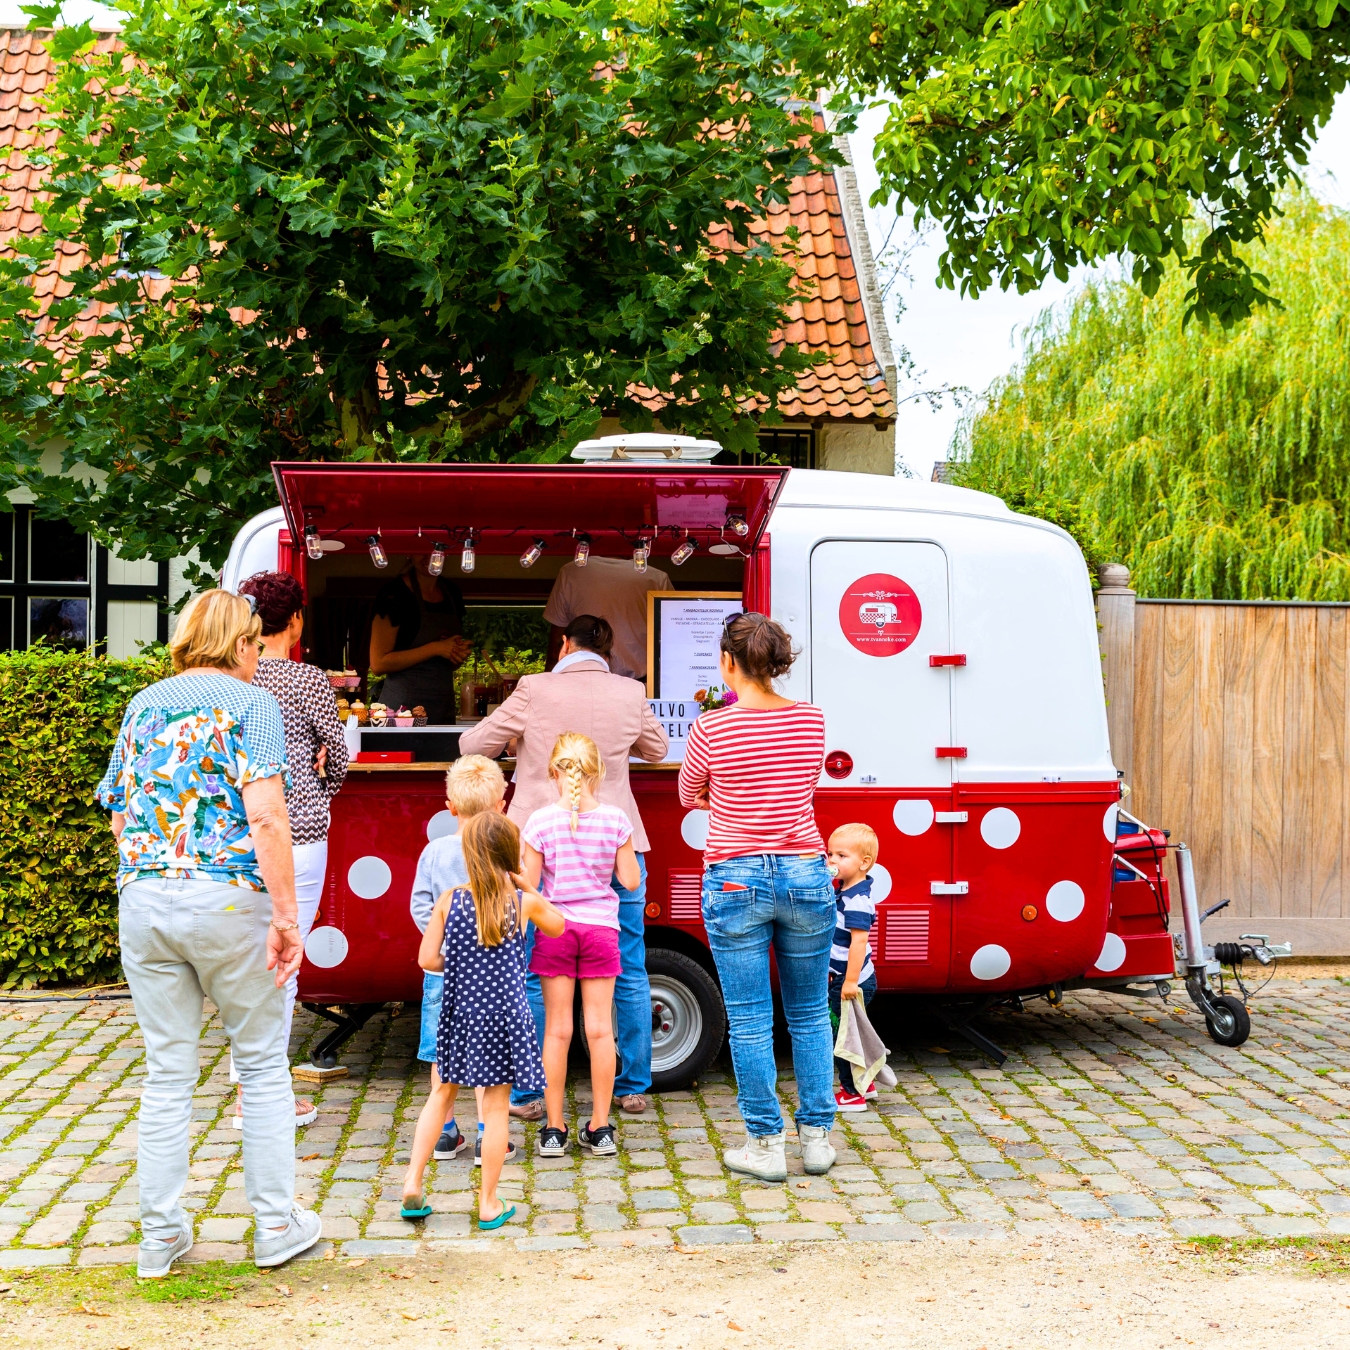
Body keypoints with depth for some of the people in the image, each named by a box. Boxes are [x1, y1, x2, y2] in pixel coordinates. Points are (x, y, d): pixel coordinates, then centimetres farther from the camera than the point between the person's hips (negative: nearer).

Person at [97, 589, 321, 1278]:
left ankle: (160, 1234, 17)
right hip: (227, 897, -5)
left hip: (142, 900, 5)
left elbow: (119, 817, 15)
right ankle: (276, 1225, 16)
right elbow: (266, 815, -15)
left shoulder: (142, 704, 14)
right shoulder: (250, 702, -3)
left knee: (167, 1072, 12)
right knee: (263, 1064, 9)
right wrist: (285, 915, -13)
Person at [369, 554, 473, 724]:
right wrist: (435, 648, -15)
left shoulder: (452, 592, 12)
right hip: (402, 706, -6)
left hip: (445, 708, 6)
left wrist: (461, 653, 2)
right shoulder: (393, 593, -8)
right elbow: (378, 664, -14)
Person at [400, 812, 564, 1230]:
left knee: (442, 1094, 19)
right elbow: (557, 926, 15)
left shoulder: (449, 901, -6)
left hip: (459, 1011, 2)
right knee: (495, 1107, 5)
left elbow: (428, 959, -7)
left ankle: (412, 1183, 15)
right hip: (504, 1014, -2)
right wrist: (526, 886, 14)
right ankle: (489, 1204, 12)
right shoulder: (525, 903, -6)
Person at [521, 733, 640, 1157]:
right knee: (600, 1028, 6)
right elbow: (631, 881, -1)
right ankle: (600, 1128, 12)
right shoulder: (615, 820, -6)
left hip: (555, 928, -1)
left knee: (558, 1029, 5)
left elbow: (528, 884, -6)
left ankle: (554, 1130, 10)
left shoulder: (541, 822, -9)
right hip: (601, 928, 1)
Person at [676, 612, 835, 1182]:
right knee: (810, 1014, 15)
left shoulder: (712, 728, -10)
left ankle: (765, 1145, 10)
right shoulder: (810, 720, 0)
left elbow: (688, 796, 8)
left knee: (749, 1021, 5)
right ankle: (817, 1137, 19)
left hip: (736, 882, -3)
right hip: (805, 877, 3)